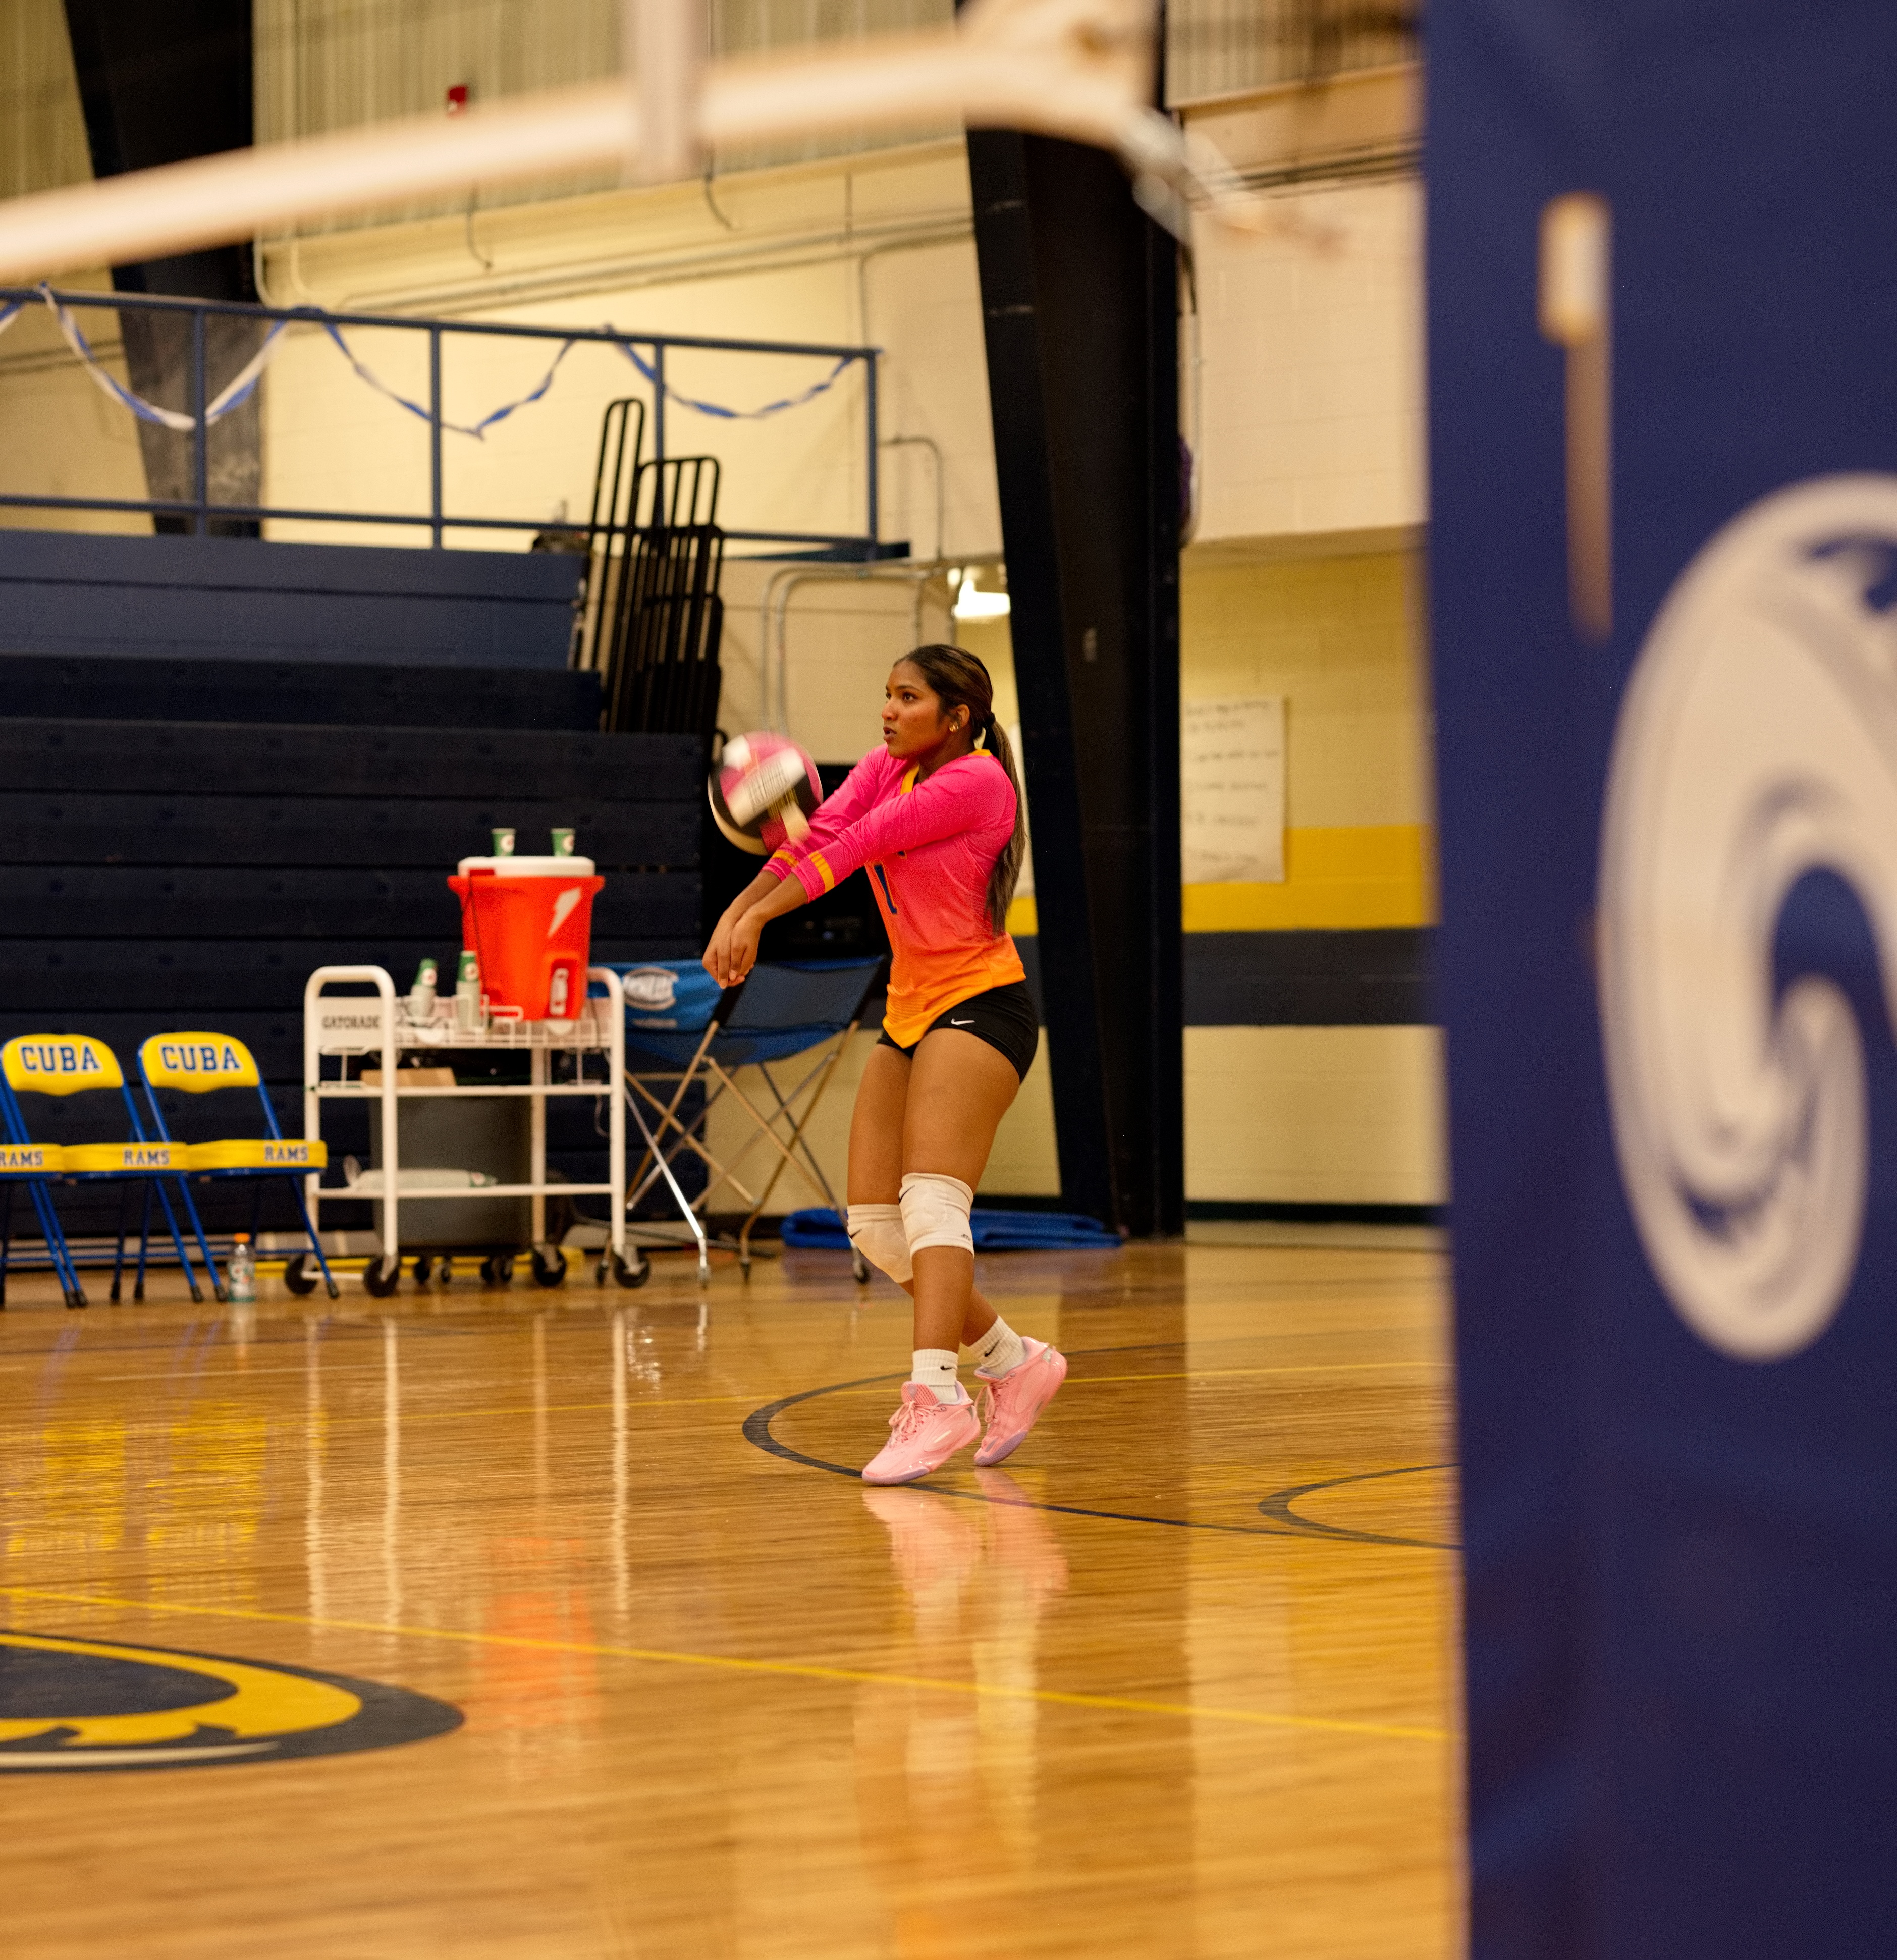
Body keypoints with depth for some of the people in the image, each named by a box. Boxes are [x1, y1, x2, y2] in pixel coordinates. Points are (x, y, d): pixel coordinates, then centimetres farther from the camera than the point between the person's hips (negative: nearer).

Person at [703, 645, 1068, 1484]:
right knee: (875, 1229, 4)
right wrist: (738, 912, -22)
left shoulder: (978, 780, -15)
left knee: (931, 1200, -25)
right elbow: (820, 834, -6)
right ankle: (1013, 1364, 18)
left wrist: (759, 913, -21)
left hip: (981, 1004, -8)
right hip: (911, 1012, 8)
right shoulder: (884, 768, 8)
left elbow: (861, 843, -20)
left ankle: (935, 1397, -35)